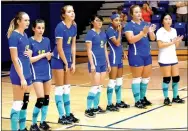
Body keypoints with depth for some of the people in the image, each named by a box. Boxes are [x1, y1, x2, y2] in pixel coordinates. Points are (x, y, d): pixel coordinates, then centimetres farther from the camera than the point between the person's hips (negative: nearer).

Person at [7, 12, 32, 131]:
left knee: (25, 102, 12)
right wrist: (22, 78, -18)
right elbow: (14, 59, -16)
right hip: (19, 74, -8)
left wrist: (30, 53, 0)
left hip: (27, 72, 8)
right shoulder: (14, 36, -12)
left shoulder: (25, 35, 12)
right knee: (18, 103, -4)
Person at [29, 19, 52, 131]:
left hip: (47, 72, 6)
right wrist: (43, 55, -16)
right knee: (41, 99, -10)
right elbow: (29, 59, -14)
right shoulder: (30, 41, -10)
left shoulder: (47, 40, 5)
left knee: (47, 98, 7)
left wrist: (49, 56, -10)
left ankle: (43, 121, 20)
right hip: (36, 74, -5)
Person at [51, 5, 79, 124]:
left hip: (68, 59, 7)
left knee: (67, 87, 12)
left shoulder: (74, 26, 3)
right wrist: (66, 63, -11)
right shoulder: (60, 27, -19)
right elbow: (59, 48, -17)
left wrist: (73, 62, 5)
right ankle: (61, 116, 5)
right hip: (58, 60, -7)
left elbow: (73, 45, 8)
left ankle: (68, 114, 20)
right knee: (59, 88, -1)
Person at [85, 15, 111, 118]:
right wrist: (92, 64, -18)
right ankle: (88, 109, -6)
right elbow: (89, 50, -12)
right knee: (95, 86, -10)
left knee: (100, 86, 10)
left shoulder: (103, 34, 12)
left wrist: (108, 63, 16)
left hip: (103, 63, 7)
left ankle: (96, 107, 18)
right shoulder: (90, 33, -8)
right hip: (95, 62, -7)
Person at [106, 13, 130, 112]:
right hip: (113, 57, -9)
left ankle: (119, 102, 22)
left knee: (119, 81, 13)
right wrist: (119, 31, -13)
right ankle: (109, 104, -4)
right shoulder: (110, 30, -13)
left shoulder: (117, 30, 11)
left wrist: (123, 53, 6)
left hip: (119, 57, 9)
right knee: (112, 81, -7)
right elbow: (117, 43, -21)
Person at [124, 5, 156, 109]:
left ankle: (143, 98, 26)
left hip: (147, 54, 7)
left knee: (146, 77, 13)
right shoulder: (129, 26, -8)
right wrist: (143, 33, -29)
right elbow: (131, 40, -21)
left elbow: (153, 38, 8)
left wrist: (151, 31, -14)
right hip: (136, 55, -7)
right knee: (137, 78, -1)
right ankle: (137, 101, 6)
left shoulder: (145, 24, 10)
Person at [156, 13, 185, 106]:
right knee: (167, 79, -5)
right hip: (164, 59, -6)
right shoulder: (160, 31, -9)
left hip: (173, 58, 6)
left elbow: (176, 45, 14)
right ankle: (166, 98, 4)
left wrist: (178, 41, -7)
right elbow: (160, 45, -18)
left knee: (176, 78, 6)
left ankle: (175, 97, 16)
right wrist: (171, 42, -21)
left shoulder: (174, 30, 10)